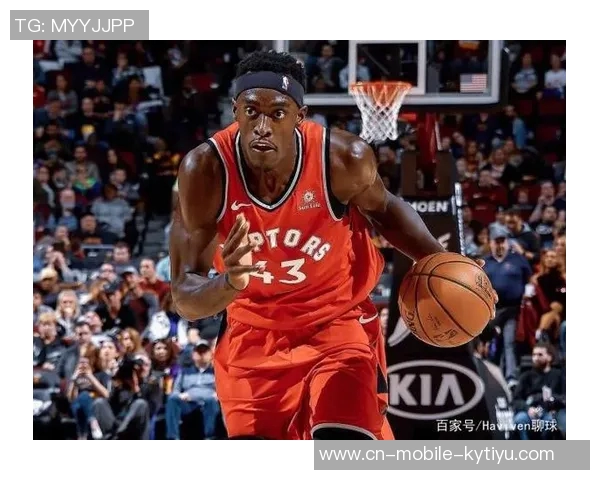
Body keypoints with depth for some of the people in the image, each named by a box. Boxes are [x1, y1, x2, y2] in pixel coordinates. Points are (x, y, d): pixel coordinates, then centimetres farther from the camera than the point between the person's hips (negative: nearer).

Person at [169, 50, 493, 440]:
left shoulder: (343, 159, -24)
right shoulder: (206, 170, -24)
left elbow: (383, 209, 3)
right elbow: (185, 298, -21)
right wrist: (229, 284, -43)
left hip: (335, 327, -1)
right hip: (251, 337, 1)